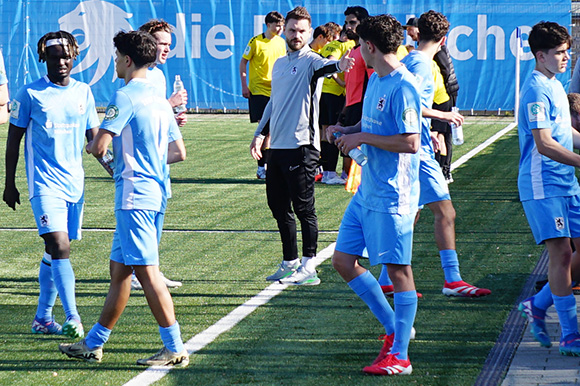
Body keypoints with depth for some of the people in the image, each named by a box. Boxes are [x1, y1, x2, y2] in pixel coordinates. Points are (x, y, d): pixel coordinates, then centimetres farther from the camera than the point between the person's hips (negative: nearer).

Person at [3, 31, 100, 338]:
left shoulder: (84, 92, 10)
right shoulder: (30, 94, -2)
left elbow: (94, 138, 16)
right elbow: (14, 139, 3)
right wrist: (9, 184, 3)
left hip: (75, 183, 5)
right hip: (45, 183, -5)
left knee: (55, 251, 10)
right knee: (59, 246, -18)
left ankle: (42, 318, 21)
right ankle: (72, 319, -21)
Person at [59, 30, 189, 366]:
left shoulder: (126, 96, -12)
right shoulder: (159, 98, 15)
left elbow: (99, 146, -18)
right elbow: (175, 153, 20)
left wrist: (93, 145, 7)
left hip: (135, 193, -9)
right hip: (156, 192, 9)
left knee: (147, 271, -8)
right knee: (119, 270, 14)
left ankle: (175, 349, -8)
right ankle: (93, 344, 22)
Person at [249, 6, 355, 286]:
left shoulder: (311, 61, -6)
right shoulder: (279, 64, 18)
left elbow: (324, 66, -30)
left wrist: (338, 65, -53)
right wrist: (260, 133, 21)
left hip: (301, 146, -8)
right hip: (277, 146, 8)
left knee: (303, 208, -5)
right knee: (279, 207, 13)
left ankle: (308, 269, 0)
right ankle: (290, 263, 25)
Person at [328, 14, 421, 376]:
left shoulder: (402, 87, -17)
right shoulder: (376, 81, 13)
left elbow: (410, 142, -23)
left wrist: (363, 138, -16)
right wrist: (345, 129, 10)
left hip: (391, 196, -10)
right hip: (367, 191, 10)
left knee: (399, 269, -3)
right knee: (343, 259, 11)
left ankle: (400, 356, 3)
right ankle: (395, 327, 23)